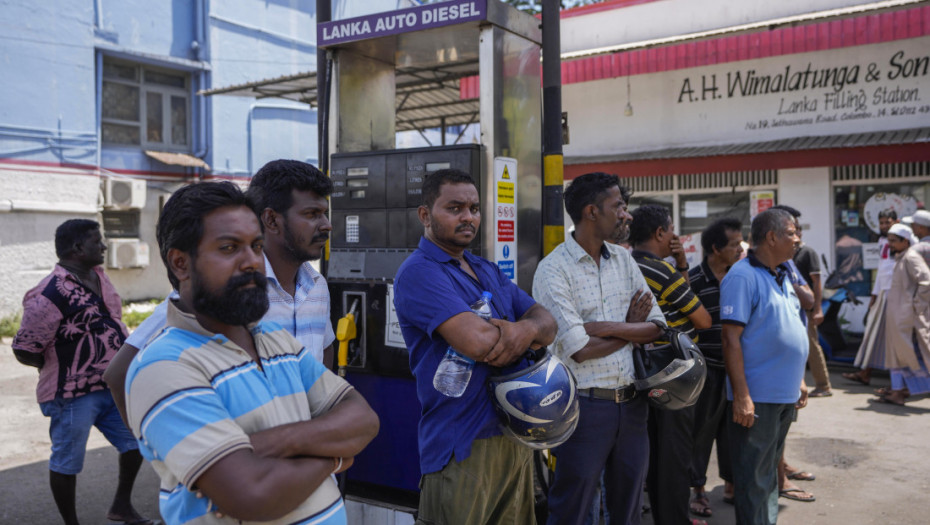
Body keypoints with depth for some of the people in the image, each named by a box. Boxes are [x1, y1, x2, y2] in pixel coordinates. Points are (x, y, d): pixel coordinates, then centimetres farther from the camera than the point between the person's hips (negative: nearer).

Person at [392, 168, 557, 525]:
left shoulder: (488, 271, 15)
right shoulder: (419, 272, -13)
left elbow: (547, 323, 7)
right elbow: (477, 341, -25)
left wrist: (527, 329, -17)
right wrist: (513, 331, -4)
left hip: (517, 436, 8)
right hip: (462, 447, -8)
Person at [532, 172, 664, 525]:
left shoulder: (624, 260, 7)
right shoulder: (553, 270, -12)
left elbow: (657, 327, 2)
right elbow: (580, 350, -18)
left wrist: (606, 327, -14)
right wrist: (631, 328, -4)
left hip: (631, 403, 6)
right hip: (585, 406, -6)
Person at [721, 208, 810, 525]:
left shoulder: (782, 276, 12)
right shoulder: (743, 276, -15)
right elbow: (731, 338, -20)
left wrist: (798, 380, 17)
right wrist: (741, 396, -23)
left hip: (785, 394, 9)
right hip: (756, 396, -9)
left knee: (770, 469, 21)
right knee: (754, 478, 1)